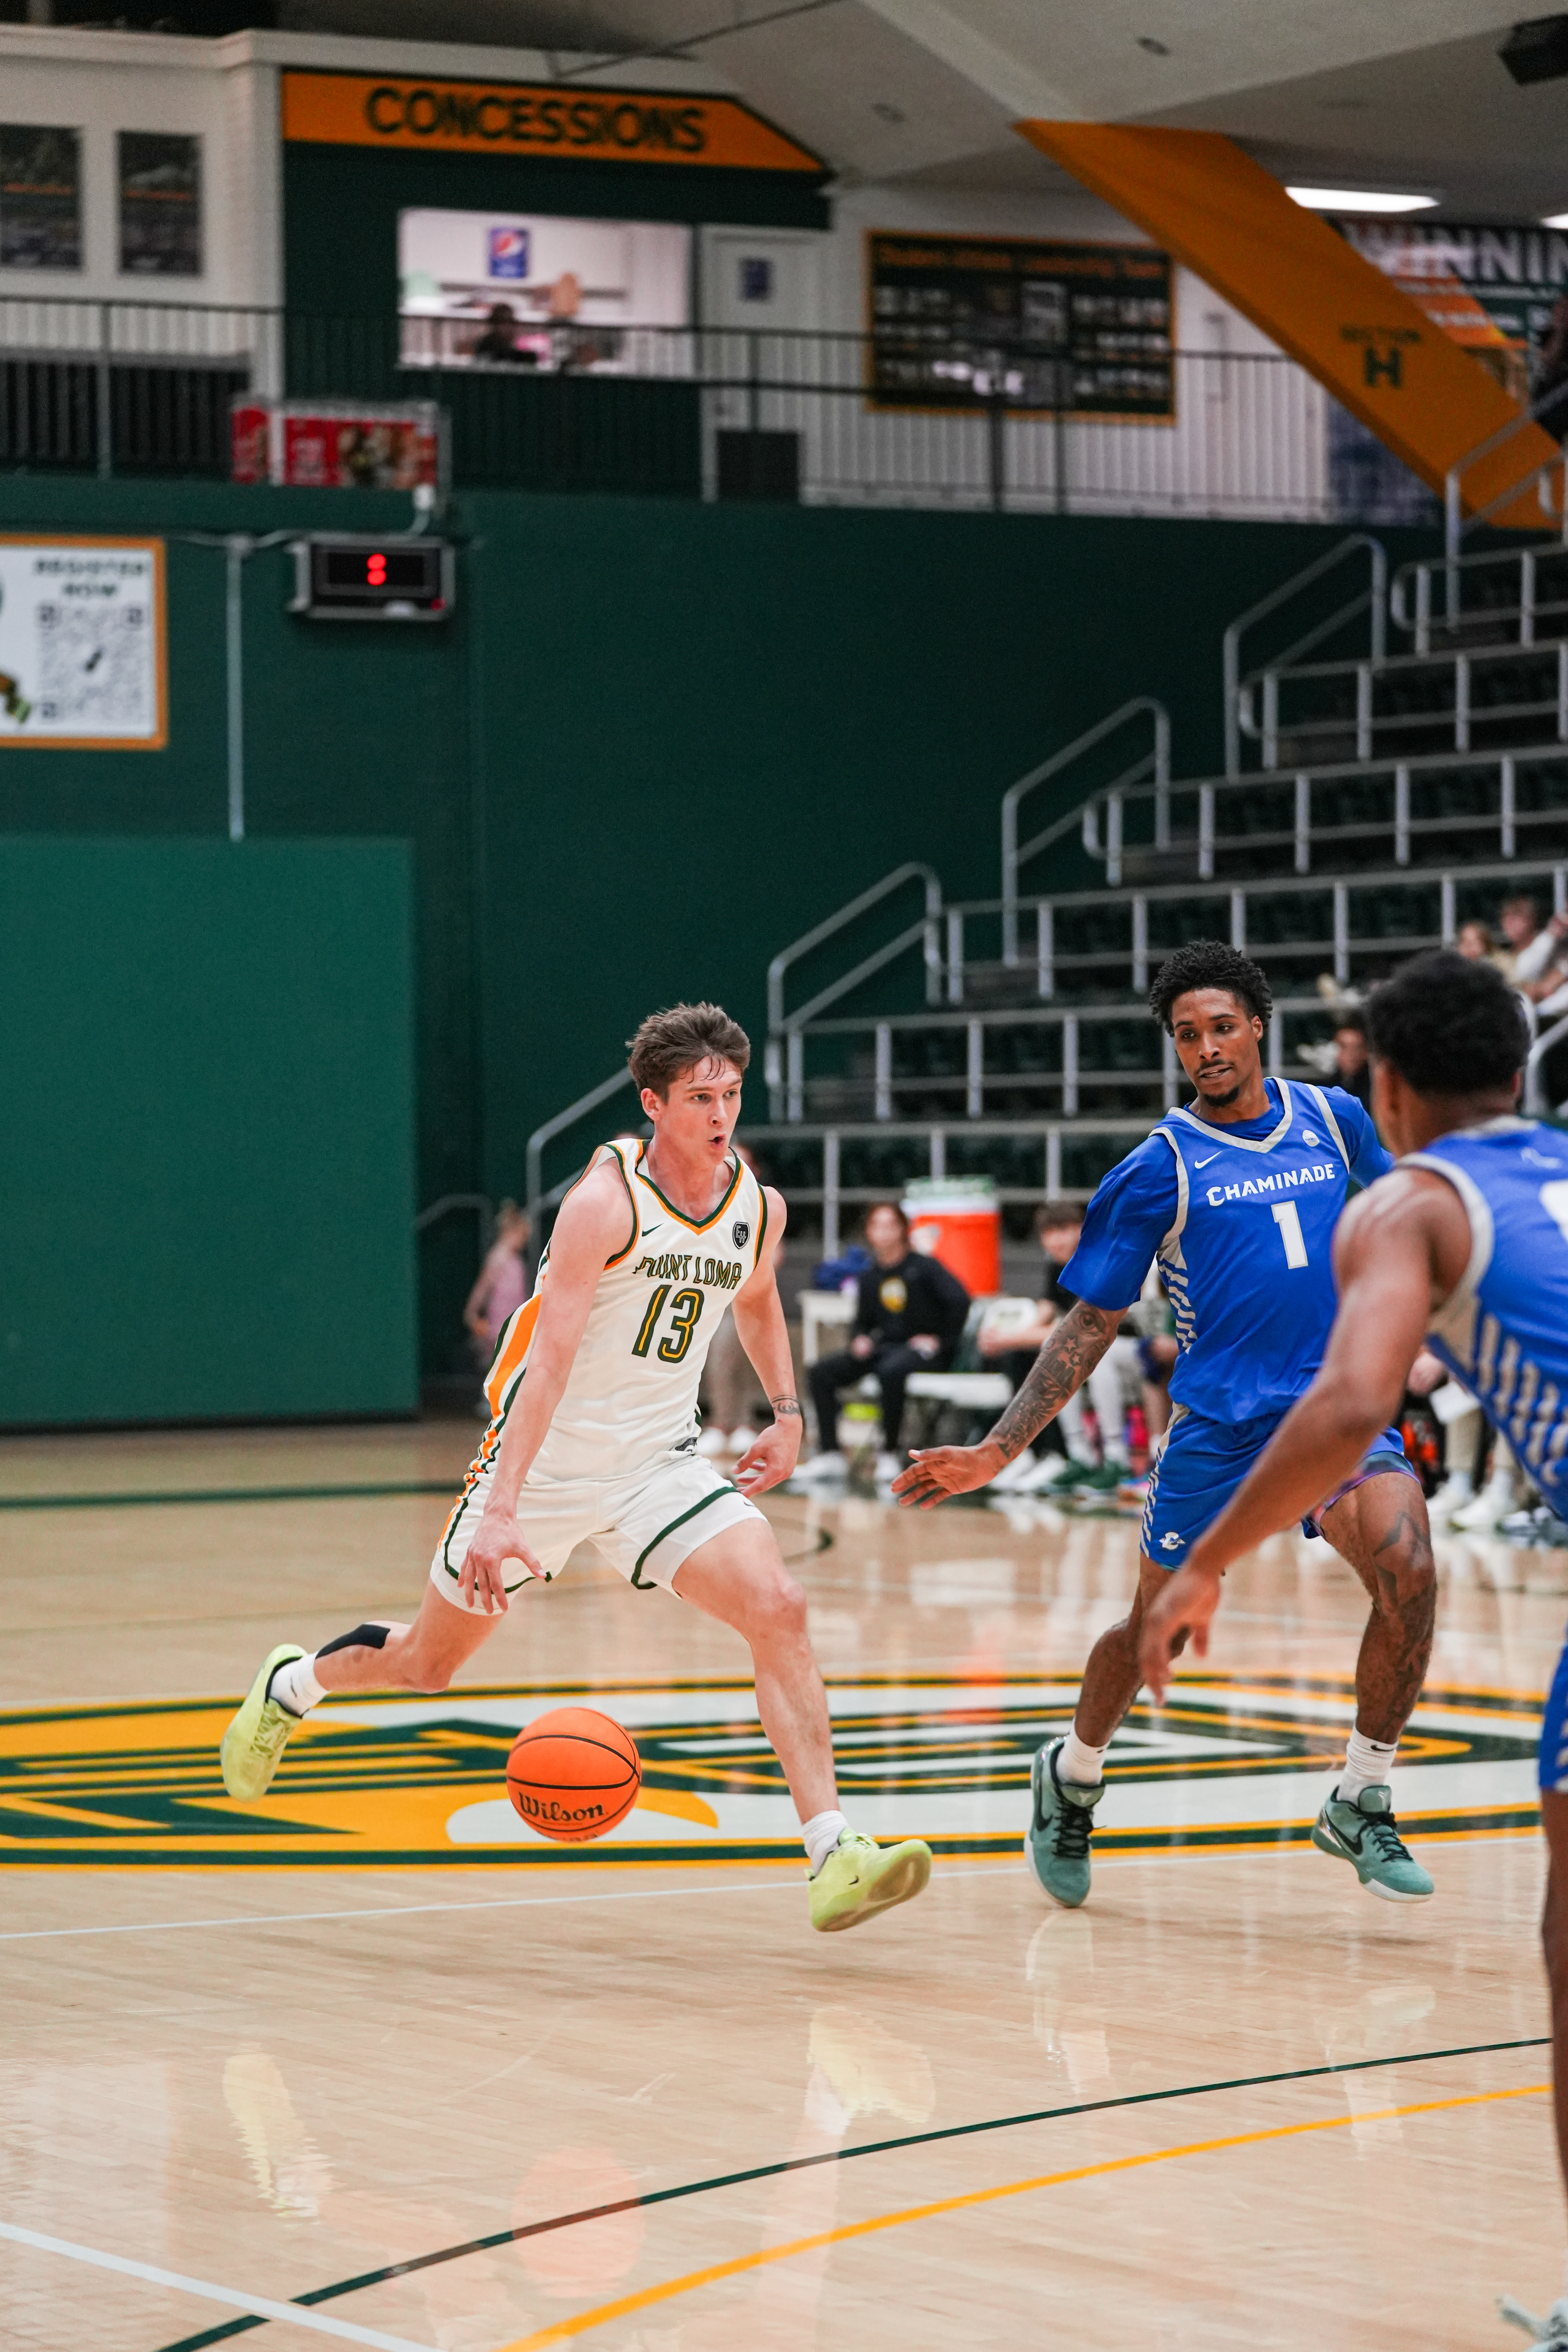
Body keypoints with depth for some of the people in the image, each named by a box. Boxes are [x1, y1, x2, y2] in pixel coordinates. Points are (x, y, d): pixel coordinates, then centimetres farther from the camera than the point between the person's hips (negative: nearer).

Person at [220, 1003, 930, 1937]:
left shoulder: (759, 1208, -2)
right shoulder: (606, 1200, -21)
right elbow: (548, 1359, -29)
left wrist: (788, 1413, 11)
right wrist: (501, 1510, -36)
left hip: (659, 1461, 4)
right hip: (550, 1460, -4)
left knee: (780, 1610, -20)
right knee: (430, 1662, 12)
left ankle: (835, 1858, -23)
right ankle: (291, 1685, 45)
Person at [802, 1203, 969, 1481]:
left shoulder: (923, 1266, -7)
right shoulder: (870, 1277, 12)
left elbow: (960, 1299, -18)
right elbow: (863, 1321, 23)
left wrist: (943, 1340, -17)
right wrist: (860, 1339, 1)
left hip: (922, 1349, -7)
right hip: (884, 1347, 7)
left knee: (890, 1370, -40)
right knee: (821, 1373, -9)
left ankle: (890, 1455, -26)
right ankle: (830, 1454, -10)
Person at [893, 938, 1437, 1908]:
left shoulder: (1335, 1119, 4)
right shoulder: (1160, 1168, -4)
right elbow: (1093, 1322, -1)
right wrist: (996, 1453, -8)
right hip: (1218, 1423, -1)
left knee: (1409, 1571, -23)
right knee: (1155, 1627, 7)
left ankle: (1362, 1805, -6)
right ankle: (1072, 1780, 39)